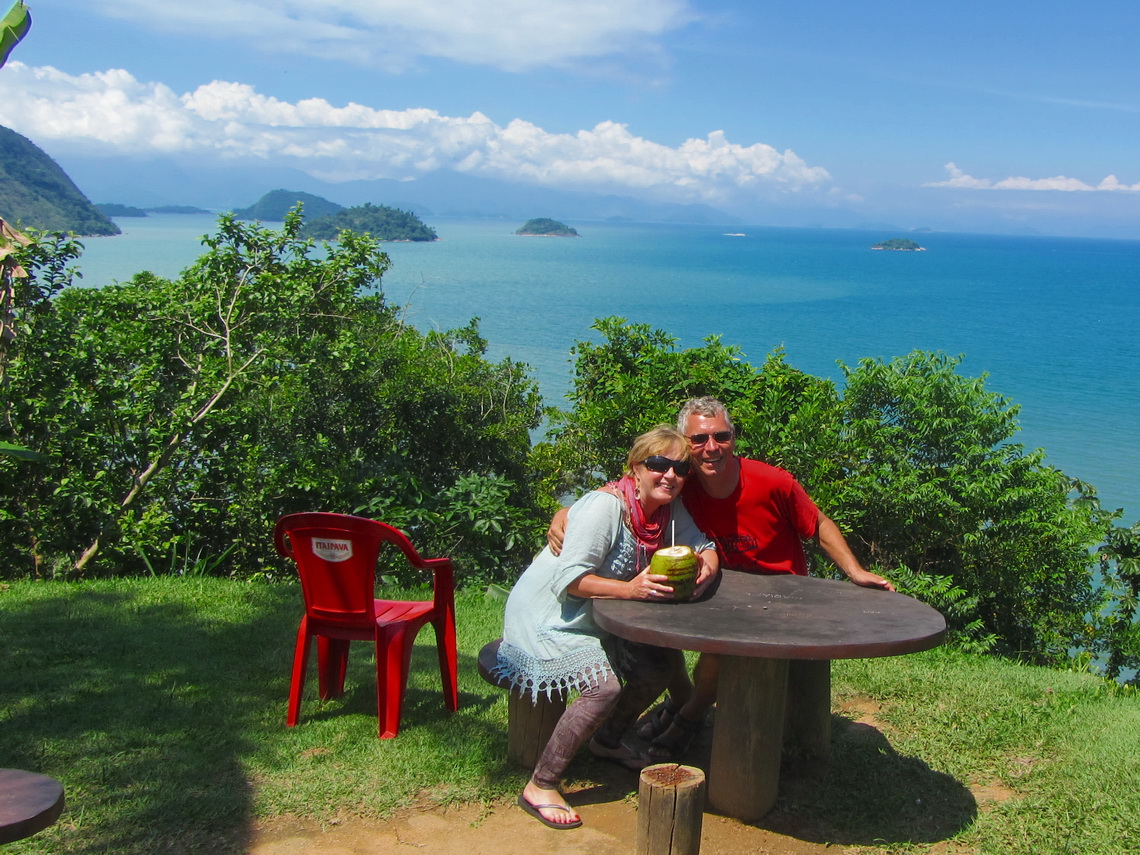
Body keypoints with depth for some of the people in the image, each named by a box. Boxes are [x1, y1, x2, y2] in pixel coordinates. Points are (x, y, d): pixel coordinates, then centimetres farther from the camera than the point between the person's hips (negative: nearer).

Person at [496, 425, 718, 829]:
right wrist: (631, 588, -40)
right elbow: (568, 580, -29)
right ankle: (540, 787, -13)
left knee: (656, 670, 0)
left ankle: (607, 739, 28)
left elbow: (704, 547, 3)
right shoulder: (606, 506, -27)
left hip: (595, 617, 9)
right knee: (604, 685, -25)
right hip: (545, 615, -8)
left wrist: (705, 568, -20)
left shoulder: (670, 508, -2)